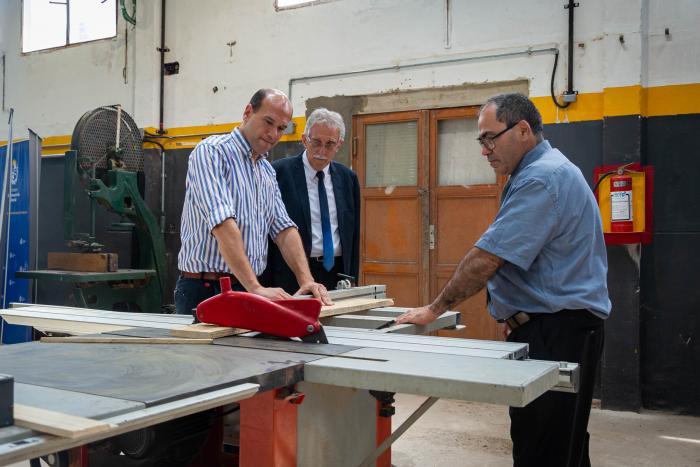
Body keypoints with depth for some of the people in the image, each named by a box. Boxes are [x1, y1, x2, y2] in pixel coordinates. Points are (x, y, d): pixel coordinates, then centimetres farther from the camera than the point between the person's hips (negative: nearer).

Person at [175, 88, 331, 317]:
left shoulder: (267, 171, 16)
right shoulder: (211, 152, -9)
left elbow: (283, 228, 11)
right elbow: (222, 223, -21)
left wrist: (306, 280, -5)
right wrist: (255, 287, -27)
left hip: (249, 291, 6)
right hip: (204, 290, -6)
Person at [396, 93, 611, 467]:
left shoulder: (541, 178, -17)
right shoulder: (548, 171, 18)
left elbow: (487, 259, -21)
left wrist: (435, 309, -11)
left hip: (556, 333, -11)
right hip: (551, 327, 11)